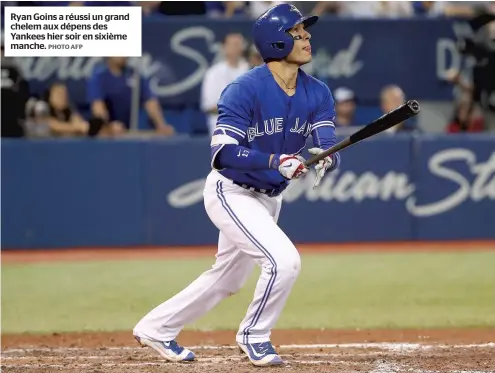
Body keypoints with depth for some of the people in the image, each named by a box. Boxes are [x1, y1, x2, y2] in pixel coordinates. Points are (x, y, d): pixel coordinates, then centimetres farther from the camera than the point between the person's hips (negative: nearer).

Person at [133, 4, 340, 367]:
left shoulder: (317, 93, -5)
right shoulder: (245, 90, -23)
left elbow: (329, 150, -14)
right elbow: (223, 152, -29)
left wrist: (322, 159, -38)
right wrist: (276, 161, -41)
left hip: (268, 198, 8)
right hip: (231, 193, -8)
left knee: (227, 279, 20)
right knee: (284, 260, -23)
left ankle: (156, 327, 36)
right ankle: (254, 336, 0)